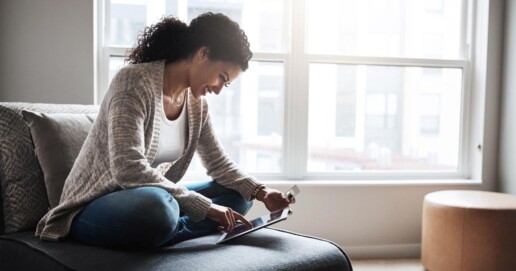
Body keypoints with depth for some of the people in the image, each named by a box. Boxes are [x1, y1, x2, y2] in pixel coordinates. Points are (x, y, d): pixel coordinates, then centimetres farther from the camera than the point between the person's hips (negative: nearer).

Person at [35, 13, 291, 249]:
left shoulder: (196, 103, 3)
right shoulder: (134, 80, -20)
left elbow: (218, 163, 11)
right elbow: (128, 169, -31)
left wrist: (260, 191, -7)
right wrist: (205, 207, -29)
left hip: (150, 199, 8)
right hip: (93, 208, -8)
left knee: (237, 196, -1)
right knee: (156, 206, -41)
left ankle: (177, 228, -18)